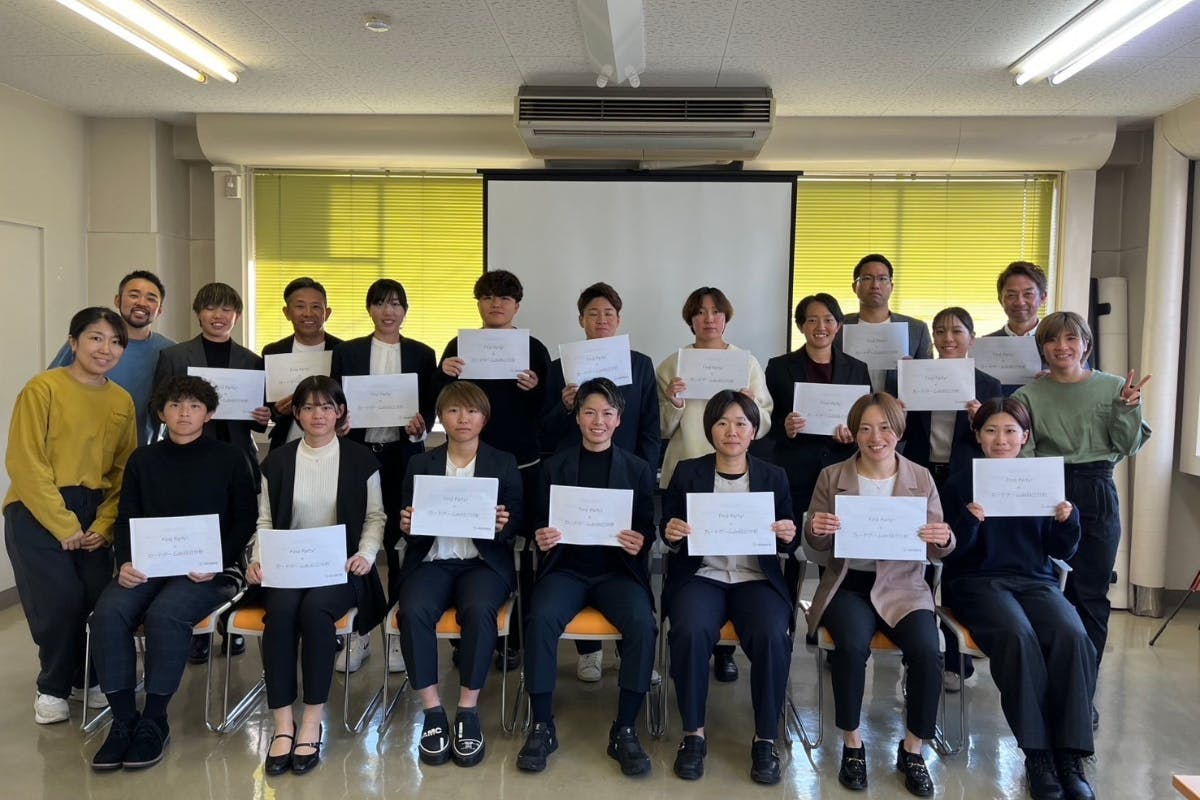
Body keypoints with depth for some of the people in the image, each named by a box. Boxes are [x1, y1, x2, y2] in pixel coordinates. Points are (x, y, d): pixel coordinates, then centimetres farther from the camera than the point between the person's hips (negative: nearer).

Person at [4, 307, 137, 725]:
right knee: (60, 601, -11)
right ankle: (53, 687, 15)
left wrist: (103, 525, -6)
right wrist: (63, 526, -14)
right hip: (37, 512, -4)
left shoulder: (123, 401, 5)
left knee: (100, 599, -4)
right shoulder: (43, 389, -10)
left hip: (93, 514, 4)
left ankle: (87, 678, 22)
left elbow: (124, 470, 6)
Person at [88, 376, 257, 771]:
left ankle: (155, 721, -16)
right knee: (108, 613, -26)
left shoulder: (229, 458, 4)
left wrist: (217, 562, -14)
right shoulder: (142, 460, 14)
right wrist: (125, 563, -9)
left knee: (165, 614, -33)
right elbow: (125, 519, 11)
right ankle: (123, 719, -13)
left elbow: (245, 521, 2)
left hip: (209, 569, -3)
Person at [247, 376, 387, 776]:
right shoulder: (278, 460, 10)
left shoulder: (360, 458, 5)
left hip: (341, 565, -2)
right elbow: (265, 520, 10)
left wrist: (366, 553, -12)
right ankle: (283, 723, -23)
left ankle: (312, 721, -22)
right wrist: (258, 559, -7)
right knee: (281, 610, -31)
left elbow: (375, 517, 6)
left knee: (315, 608, -33)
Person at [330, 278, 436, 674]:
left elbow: (430, 407, 5)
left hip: (403, 457, 0)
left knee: (400, 544, 3)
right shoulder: (347, 352, 7)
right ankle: (358, 634, 16)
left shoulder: (422, 354, 6)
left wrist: (419, 426, -16)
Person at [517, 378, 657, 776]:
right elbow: (540, 524, 10)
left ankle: (625, 730, -15)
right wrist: (541, 538, -14)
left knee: (643, 624, -29)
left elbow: (648, 528, 7)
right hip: (567, 568, 0)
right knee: (541, 619, -30)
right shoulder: (554, 467, 10)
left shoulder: (637, 469, 8)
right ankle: (542, 727, -15)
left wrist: (641, 543, -17)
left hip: (618, 570, 0)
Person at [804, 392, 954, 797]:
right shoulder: (832, 476, 2)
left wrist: (943, 539, -21)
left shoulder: (921, 478, 4)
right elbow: (815, 544, 3)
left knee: (927, 652, -25)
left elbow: (937, 547, 3)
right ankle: (852, 744, -6)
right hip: (848, 584, -1)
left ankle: (912, 749, -1)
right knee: (852, 646, -30)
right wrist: (816, 530, -21)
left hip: (903, 585, 1)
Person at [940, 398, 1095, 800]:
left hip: (1035, 580, 3)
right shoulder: (960, 482, 3)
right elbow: (950, 552, -3)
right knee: (1017, 635, -34)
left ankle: (1069, 754, -21)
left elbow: (1062, 551, 11)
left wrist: (1068, 520, -10)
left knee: (1072, 637, -29)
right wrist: (969, 520, -23)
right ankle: (1038, 752, -23)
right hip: (977, 581, -3)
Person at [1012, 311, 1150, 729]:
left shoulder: (1113, 387, 4)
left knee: (1092, 595, 5)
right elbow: (1020, 451, 2)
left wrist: (1127, 408, -12)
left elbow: (1129, 446, 2)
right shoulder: (1028, 394, 3)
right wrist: (1019, 449, -19)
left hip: (1097, 494, 1)